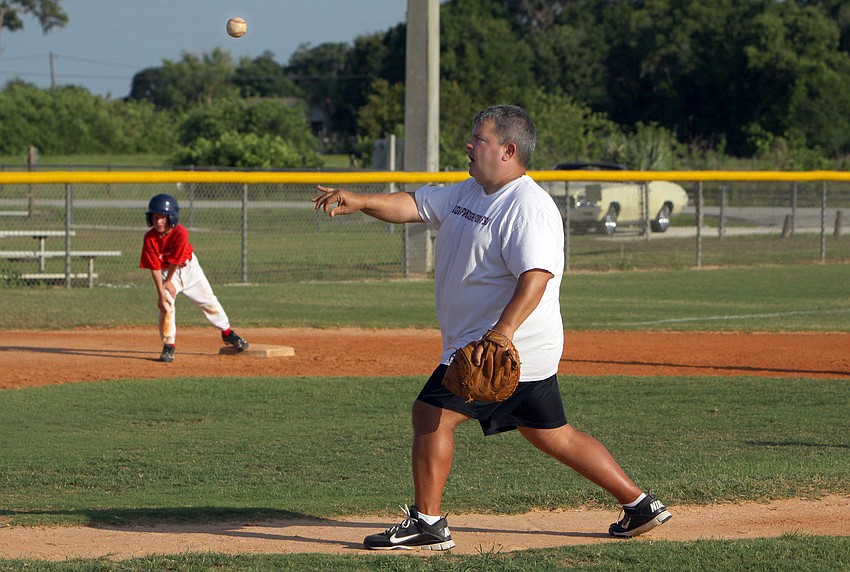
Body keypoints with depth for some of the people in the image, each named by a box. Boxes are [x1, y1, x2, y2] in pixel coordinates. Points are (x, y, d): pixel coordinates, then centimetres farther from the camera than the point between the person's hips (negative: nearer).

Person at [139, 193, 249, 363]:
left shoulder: (181, 232, -30)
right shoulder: (150, 238, -25)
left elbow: (175, 260, -22)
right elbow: (154, 267, -24)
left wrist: (169, 282, -14)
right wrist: (161, 293, -28)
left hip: (189, 267, 0)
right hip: (165, 272, 0)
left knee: (209, 302, 8)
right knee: (166, 305, -18)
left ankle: (227, 333, 27)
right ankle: (168, 346, -6)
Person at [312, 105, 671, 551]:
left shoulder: (528, 206, -17)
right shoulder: (470, 192, 13)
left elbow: (536, 277, -28)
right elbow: (416, 206, 11)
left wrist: (503, 332, -40)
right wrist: (360, 203, -6)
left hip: (511, 345, -10)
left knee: (431, 412, -10)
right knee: (552, 435, 14)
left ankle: (427, 522, -5)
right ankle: (638, 505, 19)